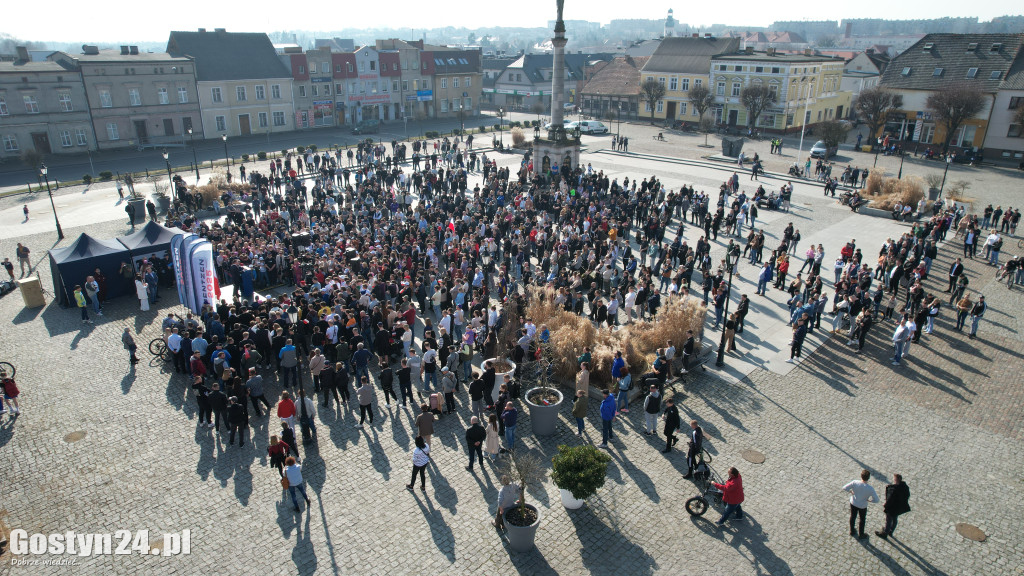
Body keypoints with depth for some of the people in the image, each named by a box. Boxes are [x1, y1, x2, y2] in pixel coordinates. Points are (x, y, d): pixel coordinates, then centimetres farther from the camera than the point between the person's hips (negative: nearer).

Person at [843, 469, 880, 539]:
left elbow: (844, 488, -21)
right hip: (862, 506, -2)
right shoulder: (870, 488, -30)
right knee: (862, 520, 23)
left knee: (853, 517, 25)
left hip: (853, 503, 2)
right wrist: (868, 500, -7)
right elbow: (876, 500, -24)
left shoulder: (855, 483, -26)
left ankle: (852, 531, 44)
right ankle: (861, 534, 41)